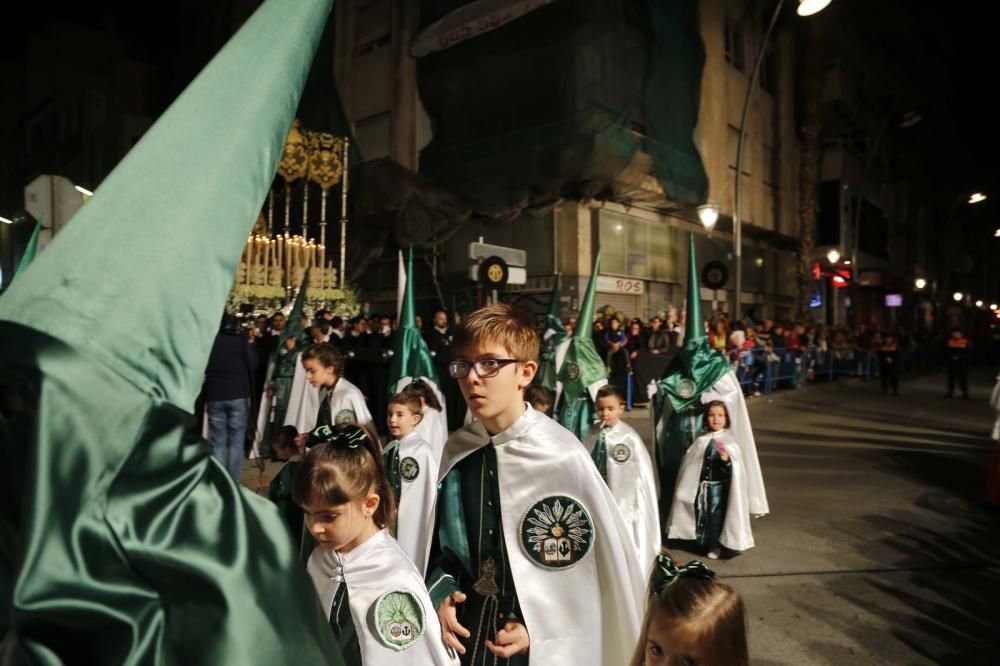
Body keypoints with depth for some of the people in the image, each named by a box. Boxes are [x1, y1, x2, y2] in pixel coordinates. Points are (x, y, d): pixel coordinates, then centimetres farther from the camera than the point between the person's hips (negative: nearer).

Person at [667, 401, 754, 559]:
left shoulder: (729, 441, -8)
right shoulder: (701, 440, 1)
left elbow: (735, 467, -12)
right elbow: (690, 463, 6)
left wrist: (726, 460, -32)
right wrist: (691, 487, 4)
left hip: (719, 485, -3)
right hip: (702, 484, 3)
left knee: (715, 515, 2)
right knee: (701, 514, 12)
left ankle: (715, 546, 20)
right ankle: (703, 542, 31)